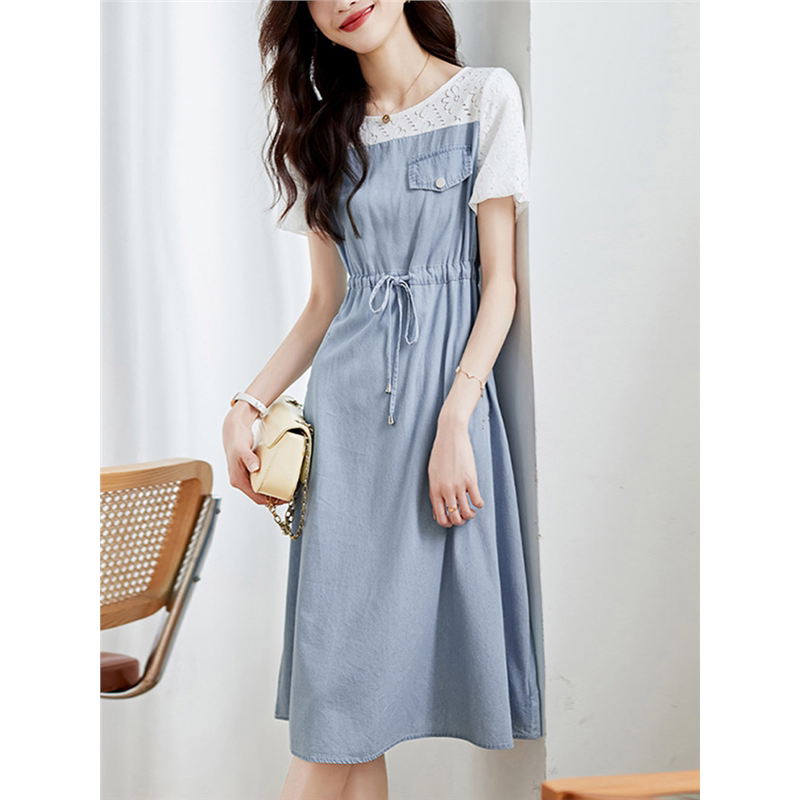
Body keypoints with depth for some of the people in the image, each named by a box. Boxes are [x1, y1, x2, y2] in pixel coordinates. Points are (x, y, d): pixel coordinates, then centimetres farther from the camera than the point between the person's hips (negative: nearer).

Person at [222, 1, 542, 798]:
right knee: (341, 680, 1)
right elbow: (326, 303, 15)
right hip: (345, 405, 4)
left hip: (446, 382, -3)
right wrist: (246, 405, 2)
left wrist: (453, 422, -13)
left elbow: (499, 280, -3)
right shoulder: (326, 132, 14)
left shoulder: (486, 96, 2)